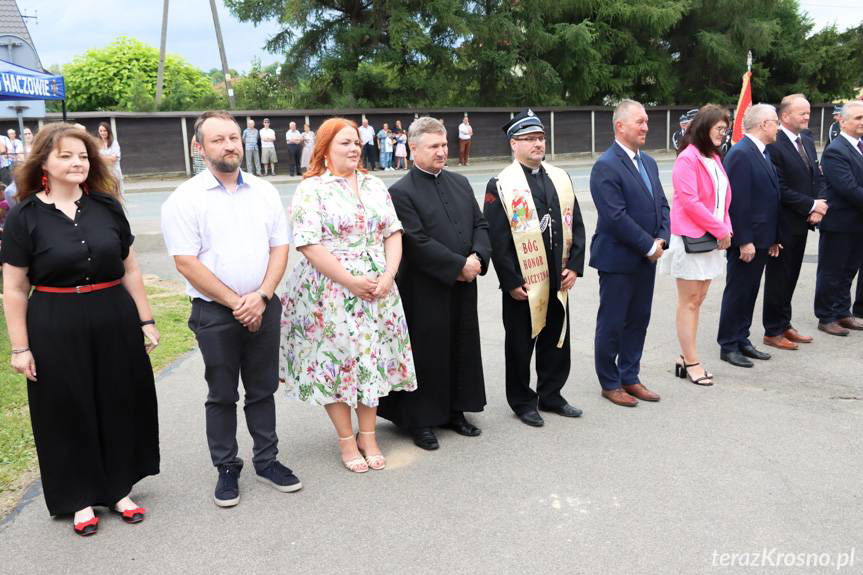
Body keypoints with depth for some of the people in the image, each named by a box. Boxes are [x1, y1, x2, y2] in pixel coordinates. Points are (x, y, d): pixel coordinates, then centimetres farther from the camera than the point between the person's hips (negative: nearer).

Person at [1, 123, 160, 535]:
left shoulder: (107, 207, 4)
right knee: (68, 413, 9)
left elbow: (130, 270, 8)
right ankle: (80, 500, 26)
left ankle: (119, 489, 29)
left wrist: (145, 320, 6)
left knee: (120, 406, 11)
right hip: (55, 330, -2)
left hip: (115, 322, 3)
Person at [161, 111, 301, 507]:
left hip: (263, 307, 4)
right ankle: (226, 469, 24)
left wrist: (261, 296, -9)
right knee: (222, 395, 9)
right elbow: (186, 262, -12)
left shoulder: (264, 192, 6)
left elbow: (280, 248, 5)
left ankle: (266, 460, 28)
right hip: (215, 313, -3)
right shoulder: (185, 199, -7)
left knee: (263, 389, 14)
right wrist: (236, 303, -13)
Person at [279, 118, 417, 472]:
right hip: (332, 291, -5)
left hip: (377, 290, 5)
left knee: (372, 358, 9)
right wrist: (350, 281, -17)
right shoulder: (311, 189, -6)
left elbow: (393, 233, 7)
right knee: (336, 360, 2)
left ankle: (368, 436, 23)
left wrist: (388, 276, -8)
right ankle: (346, 441, 17)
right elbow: (308, 243, -15)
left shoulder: (375, 186, 10)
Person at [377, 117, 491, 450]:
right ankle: (420, 420, 18)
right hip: (425, 292, -6)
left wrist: (478, 257, -8)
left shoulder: (460, 183, 11)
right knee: (427, 355, 3)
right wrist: (459, 265, -17)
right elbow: (418, 243, -18)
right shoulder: (401, 192, -11)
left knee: (462, 350, 15)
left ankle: (455, 411, 31)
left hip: (463, 288, 7)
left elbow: (480, 224, 11)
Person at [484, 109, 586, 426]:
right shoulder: (500, 185, -8)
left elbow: (576, 225, 11)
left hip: (558, 281, 6)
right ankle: (522, 402, 25)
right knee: (521, 344, 8)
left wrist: (574, 266, 2)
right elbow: (497, 239, -11)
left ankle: (551, 395, 34)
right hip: (523, 284, -5)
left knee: (557, 340, 16)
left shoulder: (560, 178, 9)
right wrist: (511, 281, -14)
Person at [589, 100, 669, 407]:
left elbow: (661, 205, 13)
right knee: (612, 324, 5)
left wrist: (662, 239, -3)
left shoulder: (648, 162, 12)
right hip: (618, 260, -8)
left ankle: (630, 377, 28)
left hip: (646, 258, 8)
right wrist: (649, 245, -15)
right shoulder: (606, 166, -15)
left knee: (638, 321, 14)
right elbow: (616, 217, -21)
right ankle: (610, 383, 19)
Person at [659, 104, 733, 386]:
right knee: (688, 302, -1)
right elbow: (689, 202, -18)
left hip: (712, 238, 8)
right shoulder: (687, 158, -12)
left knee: (697, 301, 11)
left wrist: (725, 228, 2)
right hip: (690, 239, -8)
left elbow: (723, 199, 18)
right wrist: (720, 229, -13)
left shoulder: (714, 158, 14)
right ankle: (691, 362, 6)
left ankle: (687, 358, 18)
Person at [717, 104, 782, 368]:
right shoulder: (741, 154, -16)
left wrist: (773, 238, 15)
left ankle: (741, 340, 25)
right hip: (746, 240, -9)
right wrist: (744, 241, -21)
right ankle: (728, 346, 11)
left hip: (761, 238, 9)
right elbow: (737, 201, -21)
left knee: (749, 292, 15)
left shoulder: (763, 153, 15)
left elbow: (770, 196, 16)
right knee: (737, 293, 0)